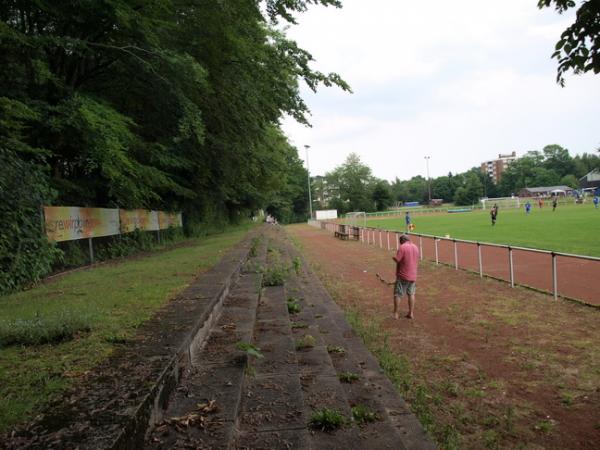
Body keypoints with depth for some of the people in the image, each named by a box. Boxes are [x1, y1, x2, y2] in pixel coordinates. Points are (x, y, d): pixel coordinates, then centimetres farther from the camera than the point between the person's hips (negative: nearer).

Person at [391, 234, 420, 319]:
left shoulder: (402, 247, -14)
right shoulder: (415, 247, 9)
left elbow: (397, 260, -18)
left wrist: (393, 257, 1)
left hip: (403, 275, -6)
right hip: (413, 275, 6)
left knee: (397, 294, 3)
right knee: (411, 294, 14)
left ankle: (395, 314, 5)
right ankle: (411, 313, 15)